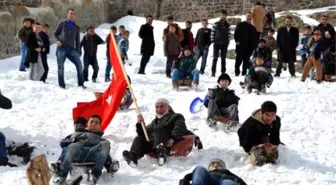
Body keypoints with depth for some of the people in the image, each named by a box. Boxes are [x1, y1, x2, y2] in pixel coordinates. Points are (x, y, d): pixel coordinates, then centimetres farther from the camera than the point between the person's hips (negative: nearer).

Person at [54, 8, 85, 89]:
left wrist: (78, 52, 9)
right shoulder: (62, 24, 12)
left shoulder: (76, 27, 18)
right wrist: (58, 40, -7)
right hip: (61, 48, -1)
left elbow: (77, 40, 17)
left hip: (71, 49, 2)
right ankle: (61, 84, 5)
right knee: (60, 66, -3)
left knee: (79, 64, -11)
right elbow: (55, 33, 14)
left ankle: (81, 83, -4)